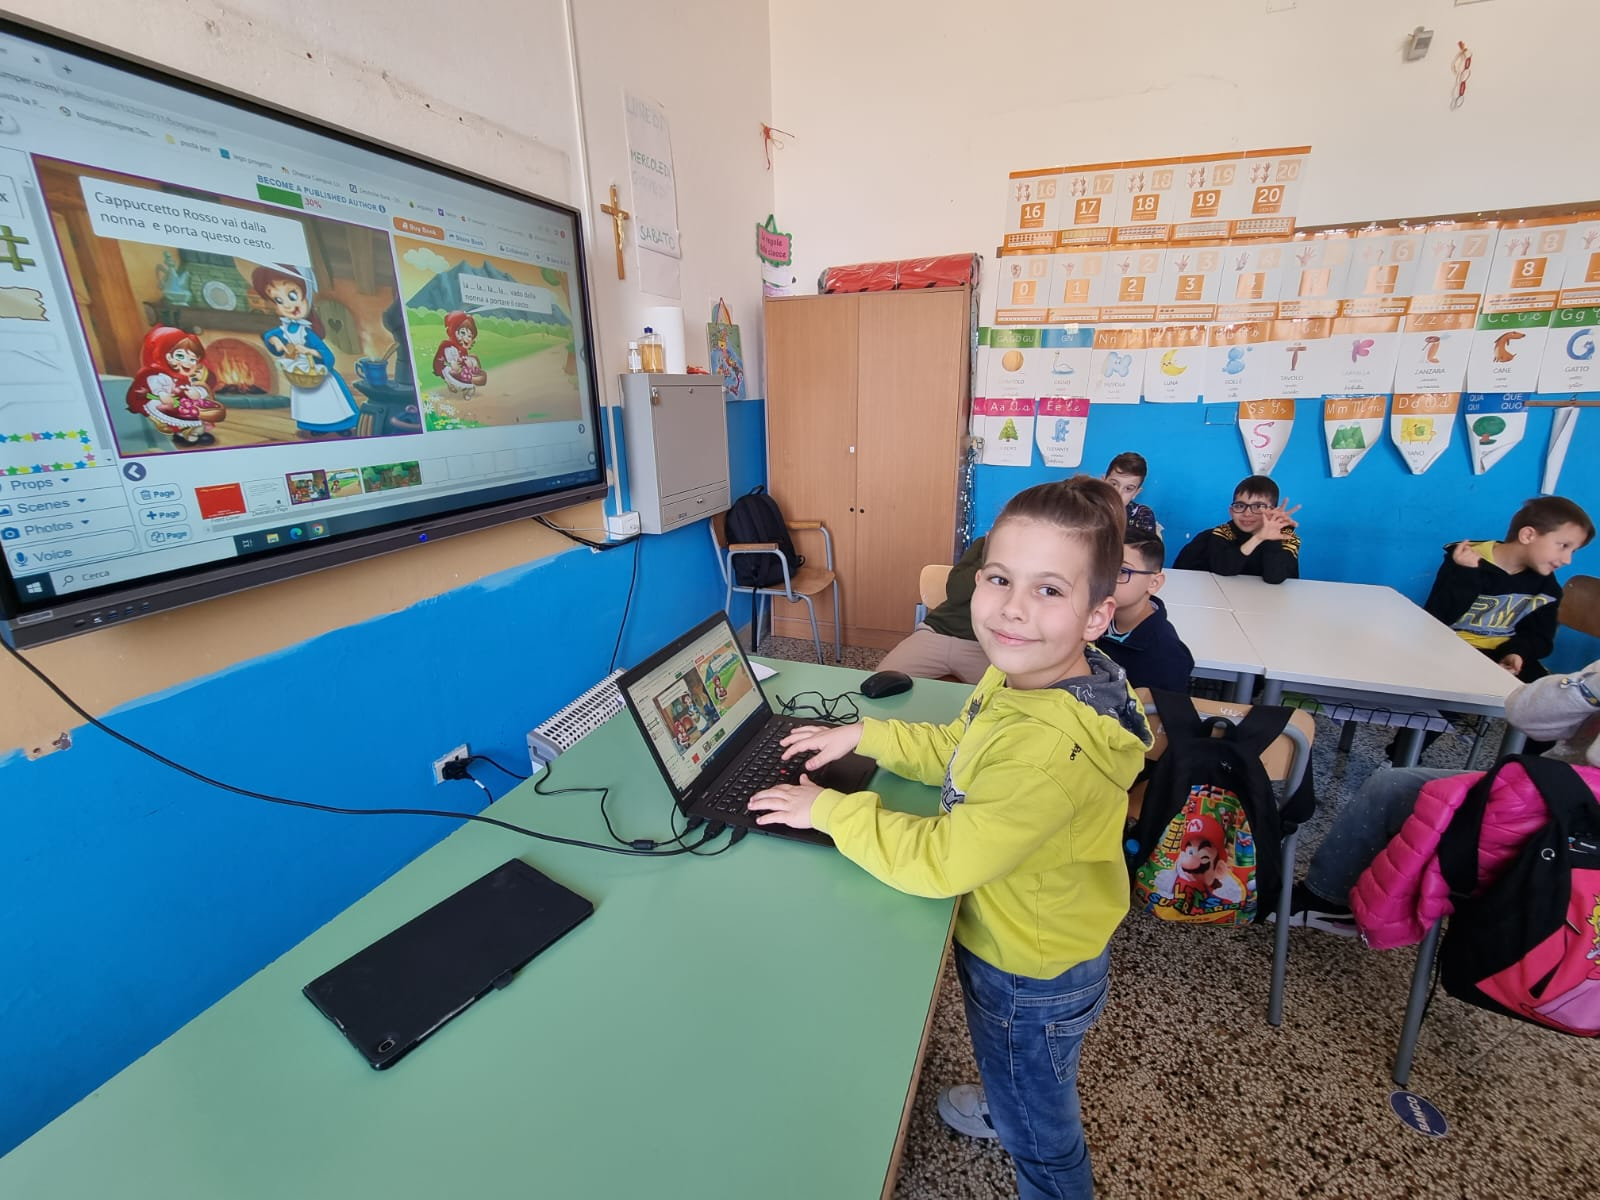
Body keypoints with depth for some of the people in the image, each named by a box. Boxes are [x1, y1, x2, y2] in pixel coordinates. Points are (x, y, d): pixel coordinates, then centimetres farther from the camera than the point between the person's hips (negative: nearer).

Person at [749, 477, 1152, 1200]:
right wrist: (865, 735, -3)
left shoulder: (1051, 752, -42)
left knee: (1041, 1137, 24)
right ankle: (1005, 1109, 69)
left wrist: (829, 808, -23)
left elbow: (936, 861, -33)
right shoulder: (1019, 676, -13)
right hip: (1006, 936, 8)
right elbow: (952, 750, 5)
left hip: (1032, 977, -8)